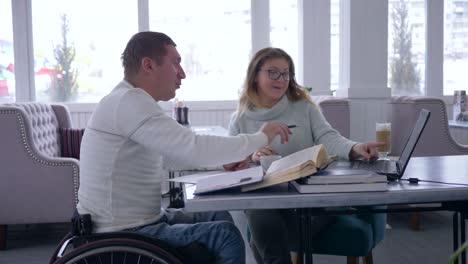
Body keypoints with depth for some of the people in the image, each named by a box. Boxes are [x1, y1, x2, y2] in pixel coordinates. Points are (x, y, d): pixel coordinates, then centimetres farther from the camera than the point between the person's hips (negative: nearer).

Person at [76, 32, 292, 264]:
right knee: (225, 234, -14)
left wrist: (231, 157, 6)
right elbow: (193, 151, -29)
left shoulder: (131, 102, 11)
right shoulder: (128, 101, -21)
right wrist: (261, 138, -16)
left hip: (138, 221, 10)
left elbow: (180, 152, 20)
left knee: (219, 217, 16)